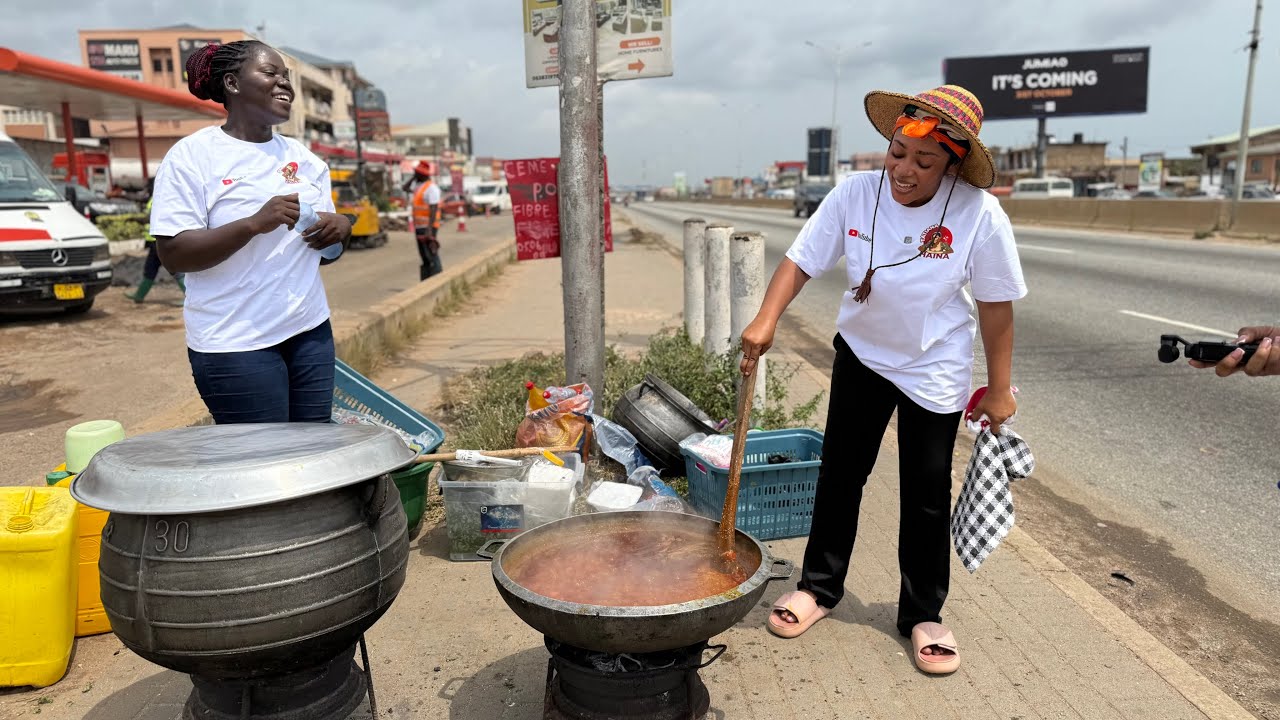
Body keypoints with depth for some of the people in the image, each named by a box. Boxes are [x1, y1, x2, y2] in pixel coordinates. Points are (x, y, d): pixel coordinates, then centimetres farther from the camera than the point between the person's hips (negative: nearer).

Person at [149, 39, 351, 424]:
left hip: (310, 332, 5)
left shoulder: (302, 156, 11)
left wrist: (340, 228, -6)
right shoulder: (193, 155, -6)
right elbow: (173, 254, -14)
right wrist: (255, 223, -26)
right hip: (237, 345, -5)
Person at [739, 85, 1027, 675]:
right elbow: (802, 259, -14)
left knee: (927, 493, 6)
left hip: (936, 368, -2)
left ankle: (923, 613, 26)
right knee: (839, 472, 12)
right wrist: (766, 320, -30)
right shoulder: (856, 193, -17)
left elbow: (996, 305, -13)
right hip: (861, 353, 3)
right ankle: (819, 585, 31)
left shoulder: (979, 215, -22)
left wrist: (999, 388, -8)